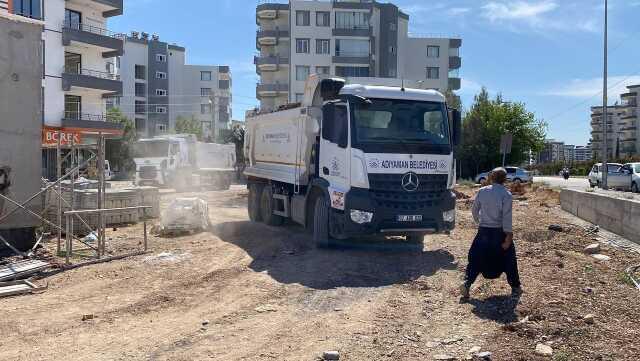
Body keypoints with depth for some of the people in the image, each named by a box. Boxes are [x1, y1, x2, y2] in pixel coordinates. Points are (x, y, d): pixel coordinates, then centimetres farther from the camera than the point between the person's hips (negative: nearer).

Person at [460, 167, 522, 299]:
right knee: (508, 259, 15)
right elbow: (507, 217, -15)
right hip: (499, 232, -2)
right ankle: (515, 288, 23)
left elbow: (474, 210, 7)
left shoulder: (482, 191, -1)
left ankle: (466, 284, 0)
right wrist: (508, 237, -12)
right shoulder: (506, 194, -12)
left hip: (483, 231, 3)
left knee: (476, 258, 10)